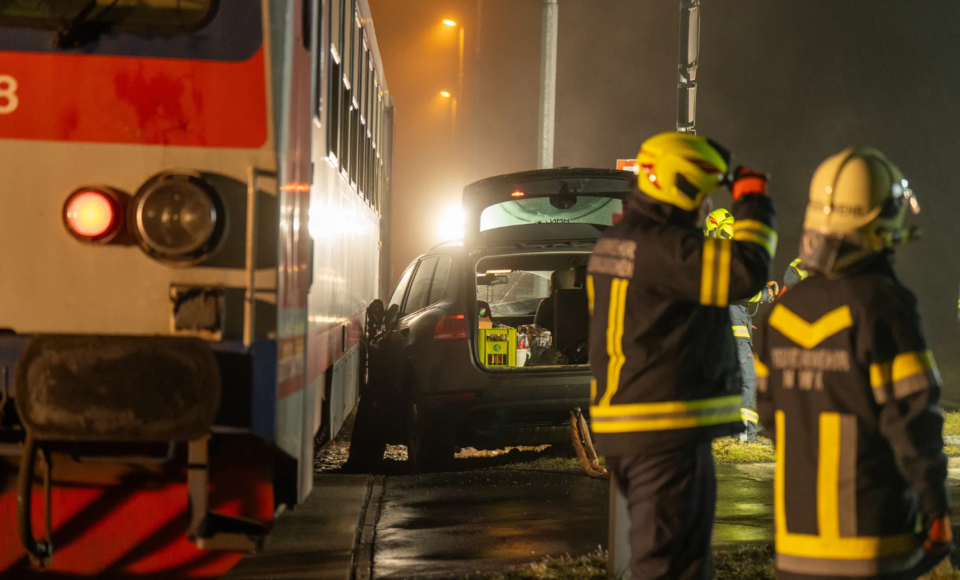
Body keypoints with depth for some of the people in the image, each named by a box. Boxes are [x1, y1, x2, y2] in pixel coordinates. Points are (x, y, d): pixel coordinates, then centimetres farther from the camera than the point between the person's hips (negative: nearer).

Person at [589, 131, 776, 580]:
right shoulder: (663, 246, -19)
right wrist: (753, 205, -11)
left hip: (621, 423, 10)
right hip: (667, 431, -10)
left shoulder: (613, 241, 13)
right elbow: (745, 271, -25)